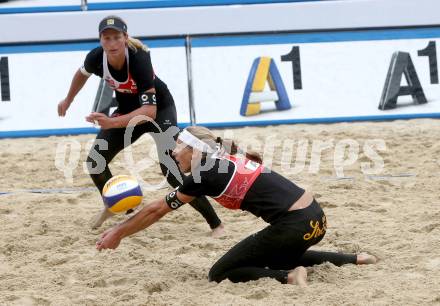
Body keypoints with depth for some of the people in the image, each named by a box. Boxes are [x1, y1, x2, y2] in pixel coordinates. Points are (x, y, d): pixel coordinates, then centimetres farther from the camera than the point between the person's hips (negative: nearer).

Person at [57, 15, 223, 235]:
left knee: (171, 170, -21)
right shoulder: (96, 58, -21)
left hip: (160, 109, -6)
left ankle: (215, 224, -14)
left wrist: (113, 123, -54)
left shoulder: (139, 59, -37)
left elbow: (150, 110, -42)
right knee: (95, 161, 1)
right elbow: (82, 74, 6)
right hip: (128, 109, 6)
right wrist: (68, 100, 21)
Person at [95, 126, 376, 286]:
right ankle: (354, 260, 25)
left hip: (295, 226, -9)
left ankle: (289, 277, -14)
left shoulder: (207, 173, -5)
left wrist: (118, 234, 14)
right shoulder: (229, 160, 17)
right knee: (277, 258, 38)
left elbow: (157, 210, 4)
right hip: (314, 218, 9)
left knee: (220, 275, 3)